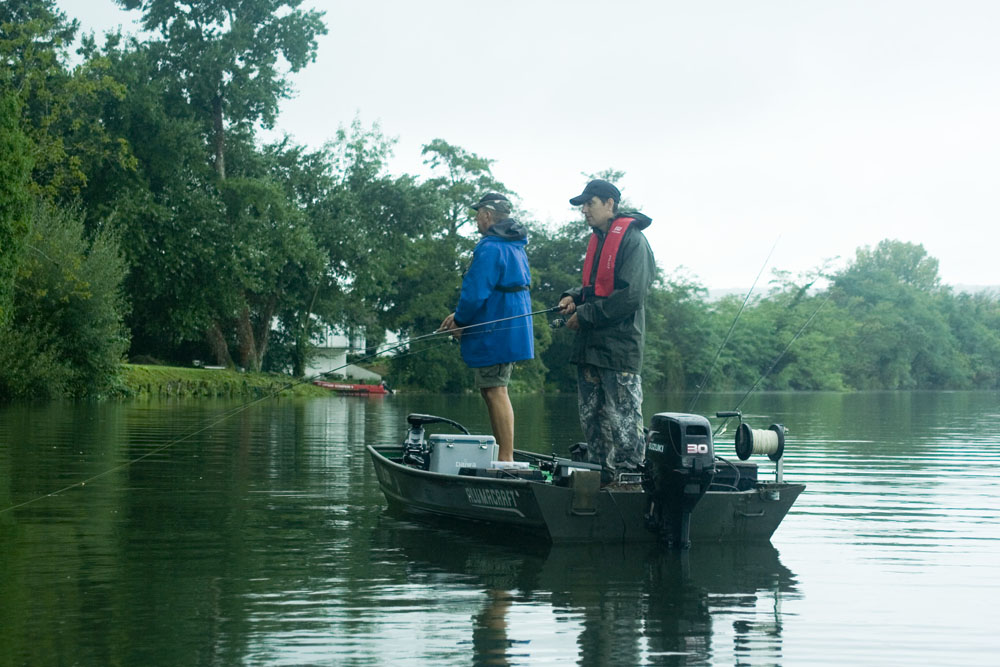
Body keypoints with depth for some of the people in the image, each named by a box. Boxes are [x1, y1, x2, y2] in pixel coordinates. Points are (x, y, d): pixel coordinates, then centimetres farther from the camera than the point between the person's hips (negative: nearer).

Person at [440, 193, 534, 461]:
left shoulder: (490, 248, -16)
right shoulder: (515, 246, 17)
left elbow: (476, 292, -19)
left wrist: (460, 322, -2)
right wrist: (460, 316, 20)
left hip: (494, 333, -10)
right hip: (512, 327, 10)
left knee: (495, 391, -8)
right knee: (492, 390, 16)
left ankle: (505, 459, -8)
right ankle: (502, 454, 21)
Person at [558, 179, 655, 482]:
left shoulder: (632, 239, -10)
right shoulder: (598, 240, 18)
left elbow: (631, 296, -18)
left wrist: (585, 315, -14)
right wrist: (574, 298, 7)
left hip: (619, 349, -9)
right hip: (591, 348, 9)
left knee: (623, 422, -7)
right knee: (591, 419, 11)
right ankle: (602, 479, 19)